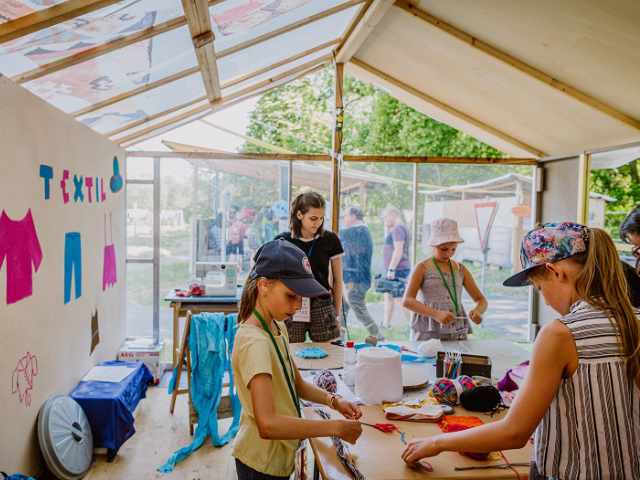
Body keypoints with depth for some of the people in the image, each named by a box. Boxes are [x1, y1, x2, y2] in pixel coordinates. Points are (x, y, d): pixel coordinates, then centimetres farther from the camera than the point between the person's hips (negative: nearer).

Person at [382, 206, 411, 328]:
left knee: (400, 299, -9)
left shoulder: (398, 229, -15)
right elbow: (389, 246, 28)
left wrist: (391, 269, -25)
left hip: (397, 270, -11)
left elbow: (398, 250, -24)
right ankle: (386, 325, 24)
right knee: (388, 296, 16)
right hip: (396, 270, 11)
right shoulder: (399, 229, 18)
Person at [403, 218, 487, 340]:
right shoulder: (423, 268, -1)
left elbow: (481, 300, 12)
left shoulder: (461, 269, 11)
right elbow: (407, 301, -12)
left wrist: (478, 311, -12)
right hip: (429, 334, -3)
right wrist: (436, 314, -25)